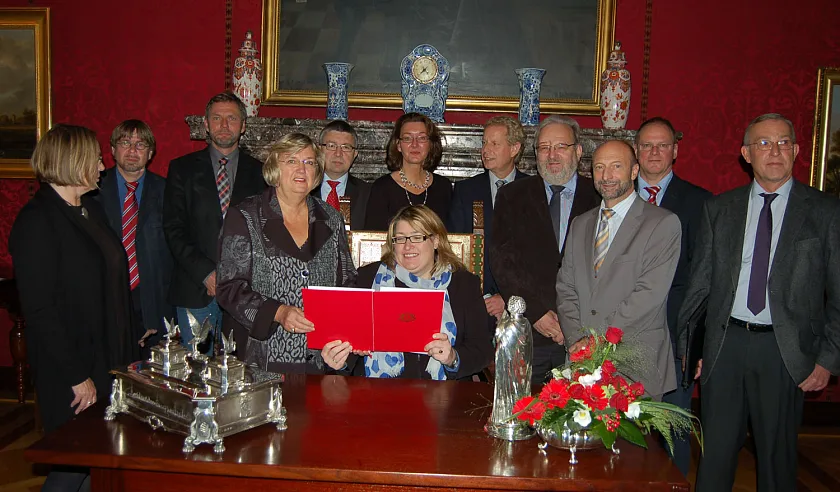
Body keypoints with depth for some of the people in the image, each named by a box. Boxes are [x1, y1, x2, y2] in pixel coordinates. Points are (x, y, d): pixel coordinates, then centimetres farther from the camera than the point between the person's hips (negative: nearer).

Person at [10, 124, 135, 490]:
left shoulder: (91, 209, 10)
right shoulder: (36, 221, -15)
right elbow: (39, 310, -18)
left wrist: (127, 351, 9)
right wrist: (77, 377, -17)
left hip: (109, 361, 7)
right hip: (68, 376, -7)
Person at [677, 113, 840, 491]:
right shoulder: (719, 208, 7)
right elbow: (699, 282, 7)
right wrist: (686, 345, 3)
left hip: (785, 350, -1)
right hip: (725, 344, 2)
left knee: (777, 455, 12)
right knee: (715, 452, 9)